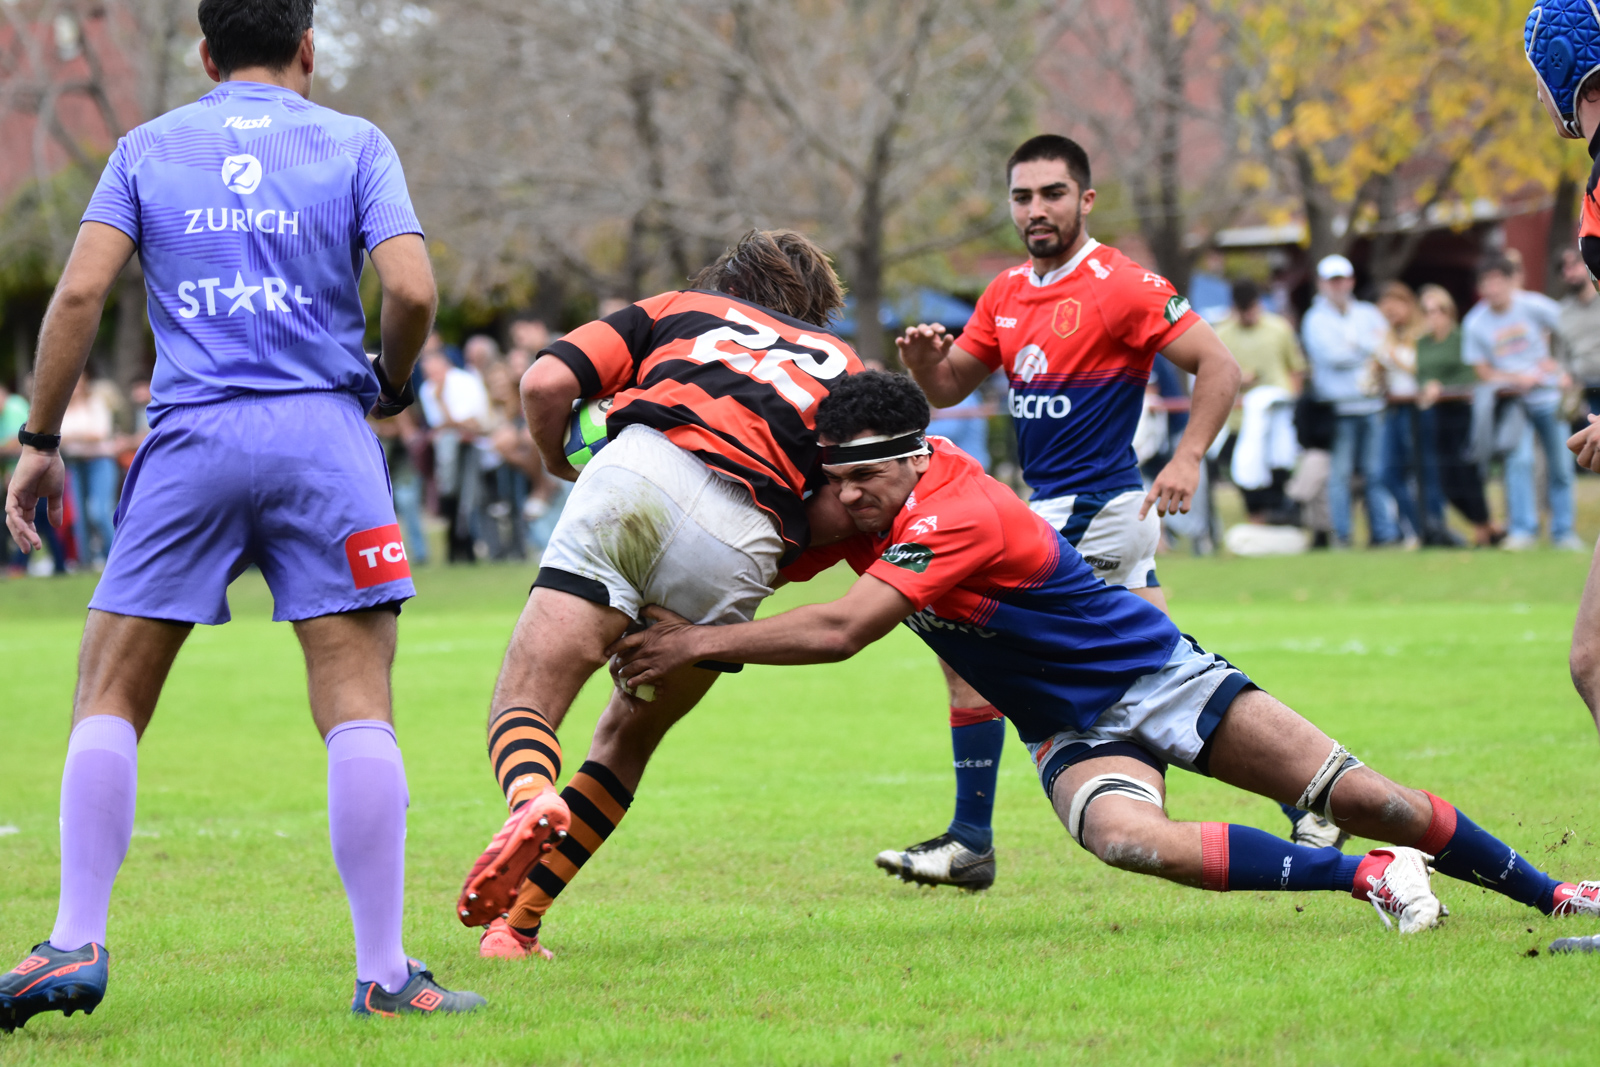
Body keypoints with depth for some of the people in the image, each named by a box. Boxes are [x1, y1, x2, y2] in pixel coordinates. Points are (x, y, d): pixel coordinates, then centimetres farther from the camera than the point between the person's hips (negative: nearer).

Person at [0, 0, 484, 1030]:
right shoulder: (354, 143, 10)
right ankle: (384, 972, -5)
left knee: (110, 701, 8)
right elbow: (413, 290, -4)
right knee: (359, 708, -2)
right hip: (324, 437, -1)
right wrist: (391, 386, 16)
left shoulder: (148, 148, 13)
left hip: (191, 440, 1)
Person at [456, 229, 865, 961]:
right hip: (740, 546, 1)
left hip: (641, 472, -1)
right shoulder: (843, 365, 33)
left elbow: (545, 384, 17)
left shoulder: (678, 309, 32)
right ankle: (518, 922, 15)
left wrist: (561, 463, 35)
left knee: (522, 703, 0)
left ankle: (532, 804, -35)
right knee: (629, 737, 22)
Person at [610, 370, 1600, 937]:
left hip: (1163, 677, -6)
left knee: (1363, 798, -7)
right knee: (1126, 837, -28)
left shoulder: (959, 511, -31)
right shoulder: (866, 504, -7)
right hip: (1077, 732, 6)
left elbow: (839, 631, -40)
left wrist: (700, 642, -36)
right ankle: (1367, 878, -13)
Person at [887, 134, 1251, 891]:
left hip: (1092, 510, -9)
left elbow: (1219, 367, -12)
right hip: (1050, 509, 9)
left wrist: (1187, 458, -23)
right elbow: (950, 388, 16)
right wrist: (925, 360, -6)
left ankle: (972, 840, -3)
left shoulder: (1121, 285, -11)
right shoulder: (1007, 294, 13)